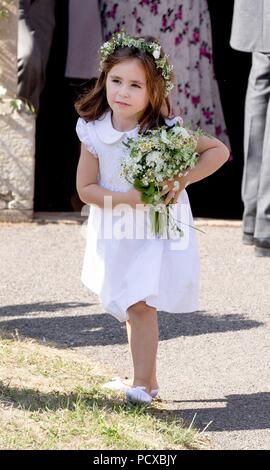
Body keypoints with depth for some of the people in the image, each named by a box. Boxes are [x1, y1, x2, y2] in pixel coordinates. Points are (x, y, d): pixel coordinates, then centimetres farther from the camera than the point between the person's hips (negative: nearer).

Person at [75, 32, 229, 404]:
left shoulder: (166, 132, -17)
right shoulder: (94, 133, -11)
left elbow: (219, 150, -6)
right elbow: (86, 189, -7)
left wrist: (183, 180, -20)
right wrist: (128, 198, -22)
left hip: (159, 231, -3)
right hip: (116, 232, 4)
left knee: (140, 306, -13)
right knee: (130, 309, 11)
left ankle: (143, 384, -5)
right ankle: (148, 378, 26)